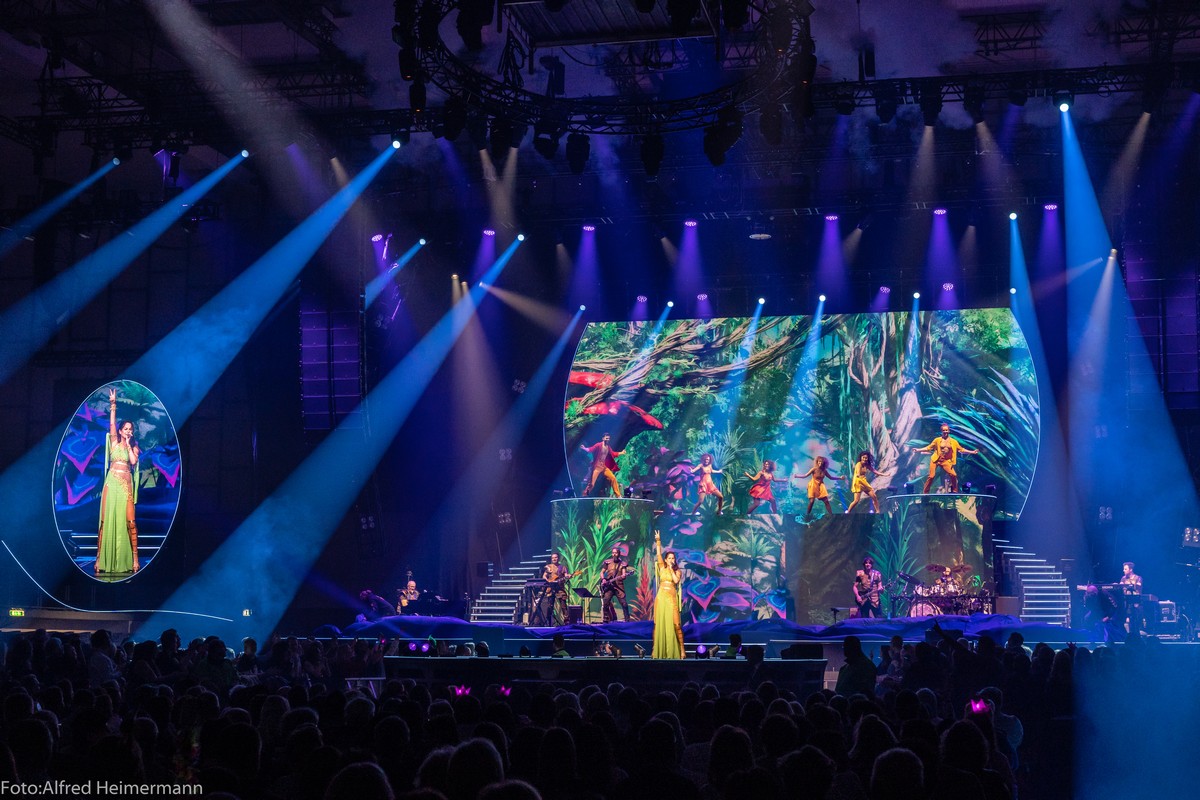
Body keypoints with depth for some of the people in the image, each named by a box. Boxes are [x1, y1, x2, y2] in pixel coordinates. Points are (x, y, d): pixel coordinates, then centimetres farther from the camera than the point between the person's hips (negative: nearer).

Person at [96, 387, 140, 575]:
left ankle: (134, 558, -3)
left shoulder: (134, 446, 11)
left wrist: (128, 445, -2)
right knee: (107, 519, -3)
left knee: (128, 520, -5)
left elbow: (133, 461, -6)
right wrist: (113, 404, -8)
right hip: (112, 483, 0)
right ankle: (102, 560, -1)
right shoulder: (114, 442, 10)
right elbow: (111, 424, -2)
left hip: (126, 485, 0)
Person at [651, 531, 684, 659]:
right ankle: (657, 649, 5)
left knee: (675, 623, -9)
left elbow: (676, 580, -10)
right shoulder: (662, 568, 11)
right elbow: (658, 554, 3)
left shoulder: (677, 571, 9)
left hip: (672, 598, -1)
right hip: (661, 597, 2)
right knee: (659, 623, 1)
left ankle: (681, 649, -5)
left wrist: (671, 569, -4)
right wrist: (658, 541, -4)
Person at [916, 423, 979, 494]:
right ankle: (925, 493, 3)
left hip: (946, 461, 2)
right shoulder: (937, 440, 0)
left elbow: (961, 449, 9)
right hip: (935, 460, -2)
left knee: (953, 475, -9)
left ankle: (955, 492, 9)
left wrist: (972, 452, 3)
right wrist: (918, 450, -7)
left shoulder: (954, 441, 5)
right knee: (931, 476, -8)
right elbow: (929, 447, 2)